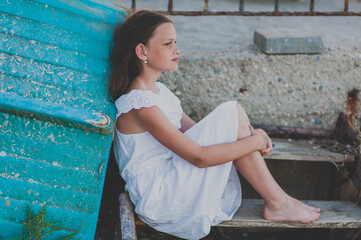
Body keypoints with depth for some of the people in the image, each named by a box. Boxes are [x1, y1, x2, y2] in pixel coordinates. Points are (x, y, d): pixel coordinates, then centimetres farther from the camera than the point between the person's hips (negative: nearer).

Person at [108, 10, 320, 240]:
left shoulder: (157, 90, 10)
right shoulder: (139, 104, -22)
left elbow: (194, 131, 10)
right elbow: (199, 157, -25)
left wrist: (248, 133, -6)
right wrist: (254, 142, -17)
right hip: (156, 196, -10)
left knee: (234, 115, 0)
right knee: (232, 114, -15)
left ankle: (277, 201, -1)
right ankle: (278, 203, -5)